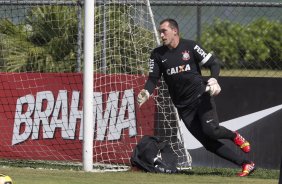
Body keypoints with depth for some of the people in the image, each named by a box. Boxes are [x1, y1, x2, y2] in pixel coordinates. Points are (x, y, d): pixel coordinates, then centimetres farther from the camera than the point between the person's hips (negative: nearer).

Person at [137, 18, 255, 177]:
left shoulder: (190, 46, -2)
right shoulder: (158, 55, 6)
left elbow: (214, 63, -1)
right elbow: (153, 79, 2)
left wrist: (213, 80, -20)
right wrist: (146, 93, -19)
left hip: (201, 96, -3)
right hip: (183, 106, 3)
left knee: (210, 130, -25)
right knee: (207, 142, -6)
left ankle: (234, 136, 9)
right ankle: (245, 164, -2)